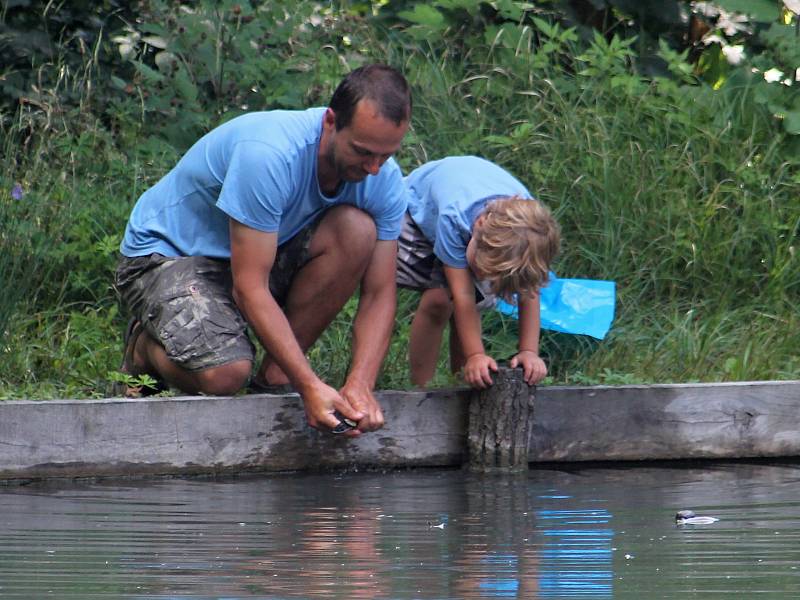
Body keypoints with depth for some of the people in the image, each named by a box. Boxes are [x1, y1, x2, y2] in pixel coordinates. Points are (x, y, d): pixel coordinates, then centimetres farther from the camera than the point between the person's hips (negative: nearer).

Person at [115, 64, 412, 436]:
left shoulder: (384, 179, -15)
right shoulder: (268, 154, -35)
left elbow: (380, 293, -10)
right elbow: (249, 288, -33)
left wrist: (360, 385, -28)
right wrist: (310, 387, -38)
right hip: (167, 252, -6)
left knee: (358, 230, -22)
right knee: (224, 375, -33)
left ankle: (274, 377, -10)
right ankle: (147, 347, 4)